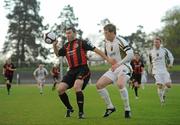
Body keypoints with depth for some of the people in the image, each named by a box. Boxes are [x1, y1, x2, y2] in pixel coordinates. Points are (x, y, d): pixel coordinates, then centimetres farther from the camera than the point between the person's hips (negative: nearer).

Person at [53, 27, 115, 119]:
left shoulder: (81, 42, -2)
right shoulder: (66, 46, 17)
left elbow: (96, 50, -4)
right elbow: (57, 54, 32)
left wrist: (108, 59, -10)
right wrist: (54, 45, 13)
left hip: (82, 69, -6)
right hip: (72, 71, 6)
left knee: (76, 87, -30)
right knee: (60, 89, -6)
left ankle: (81, 112, -18)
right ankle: (69, 108, 16)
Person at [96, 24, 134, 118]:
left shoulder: (120, 41, -14)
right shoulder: (106, 43, 11)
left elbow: (131, 55, -21)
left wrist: (118, 64, -22)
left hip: (124, 67, -8)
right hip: (114, 69, 8)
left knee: (120, 84, -35)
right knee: (99, 84, -4)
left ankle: (127, 109, -19)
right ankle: (110, 107, 8)